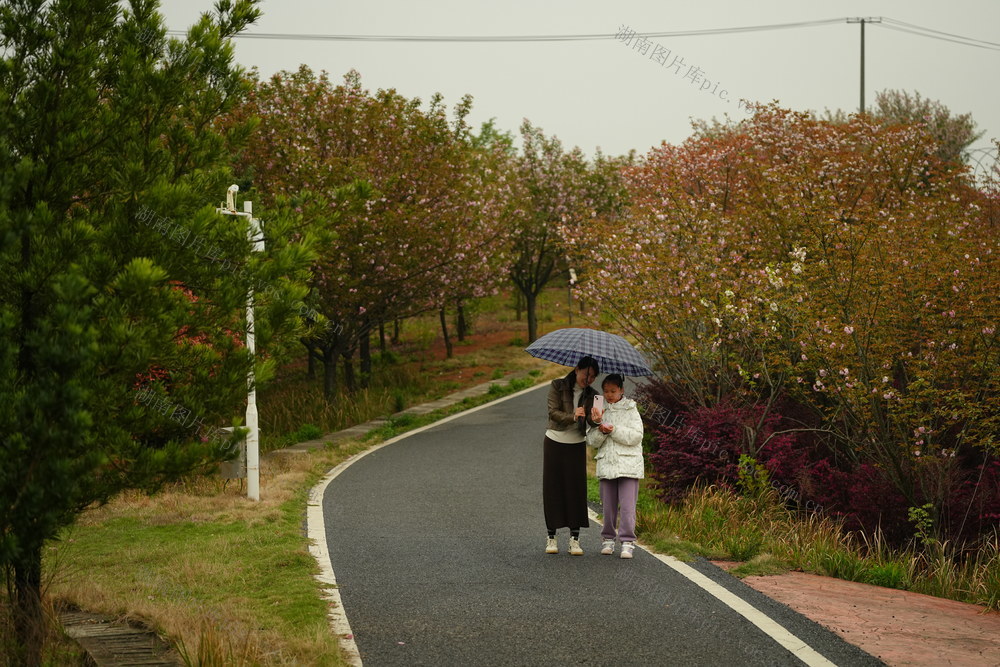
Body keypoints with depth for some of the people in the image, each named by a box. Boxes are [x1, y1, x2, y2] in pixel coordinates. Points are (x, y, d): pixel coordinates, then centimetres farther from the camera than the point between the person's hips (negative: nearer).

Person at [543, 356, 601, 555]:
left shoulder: (591, 395, 2)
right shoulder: (558, 386, -5)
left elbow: (592, 421, -13)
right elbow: (553, 412, -17)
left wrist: (596, 419, -37)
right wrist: (572, 417, -34)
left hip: (577, 445, 2)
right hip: (554, 442, -2)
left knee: (576, 488, -5)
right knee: (552, 488, 0)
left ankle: (574, 538, -2)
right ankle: (551, 537, 9)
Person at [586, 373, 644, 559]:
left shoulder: (630, 410, 3)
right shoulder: (601, 412, 12)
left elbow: (635, 436, -8)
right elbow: (591, 440, 6)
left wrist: (613, 430, -14)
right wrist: (601, 430, -13)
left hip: (628, 465, -3)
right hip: (606, 464, 3)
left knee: (627, 505, -8)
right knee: (608, 505, 7)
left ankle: (627, 542, -6)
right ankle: (608, 539, 18)